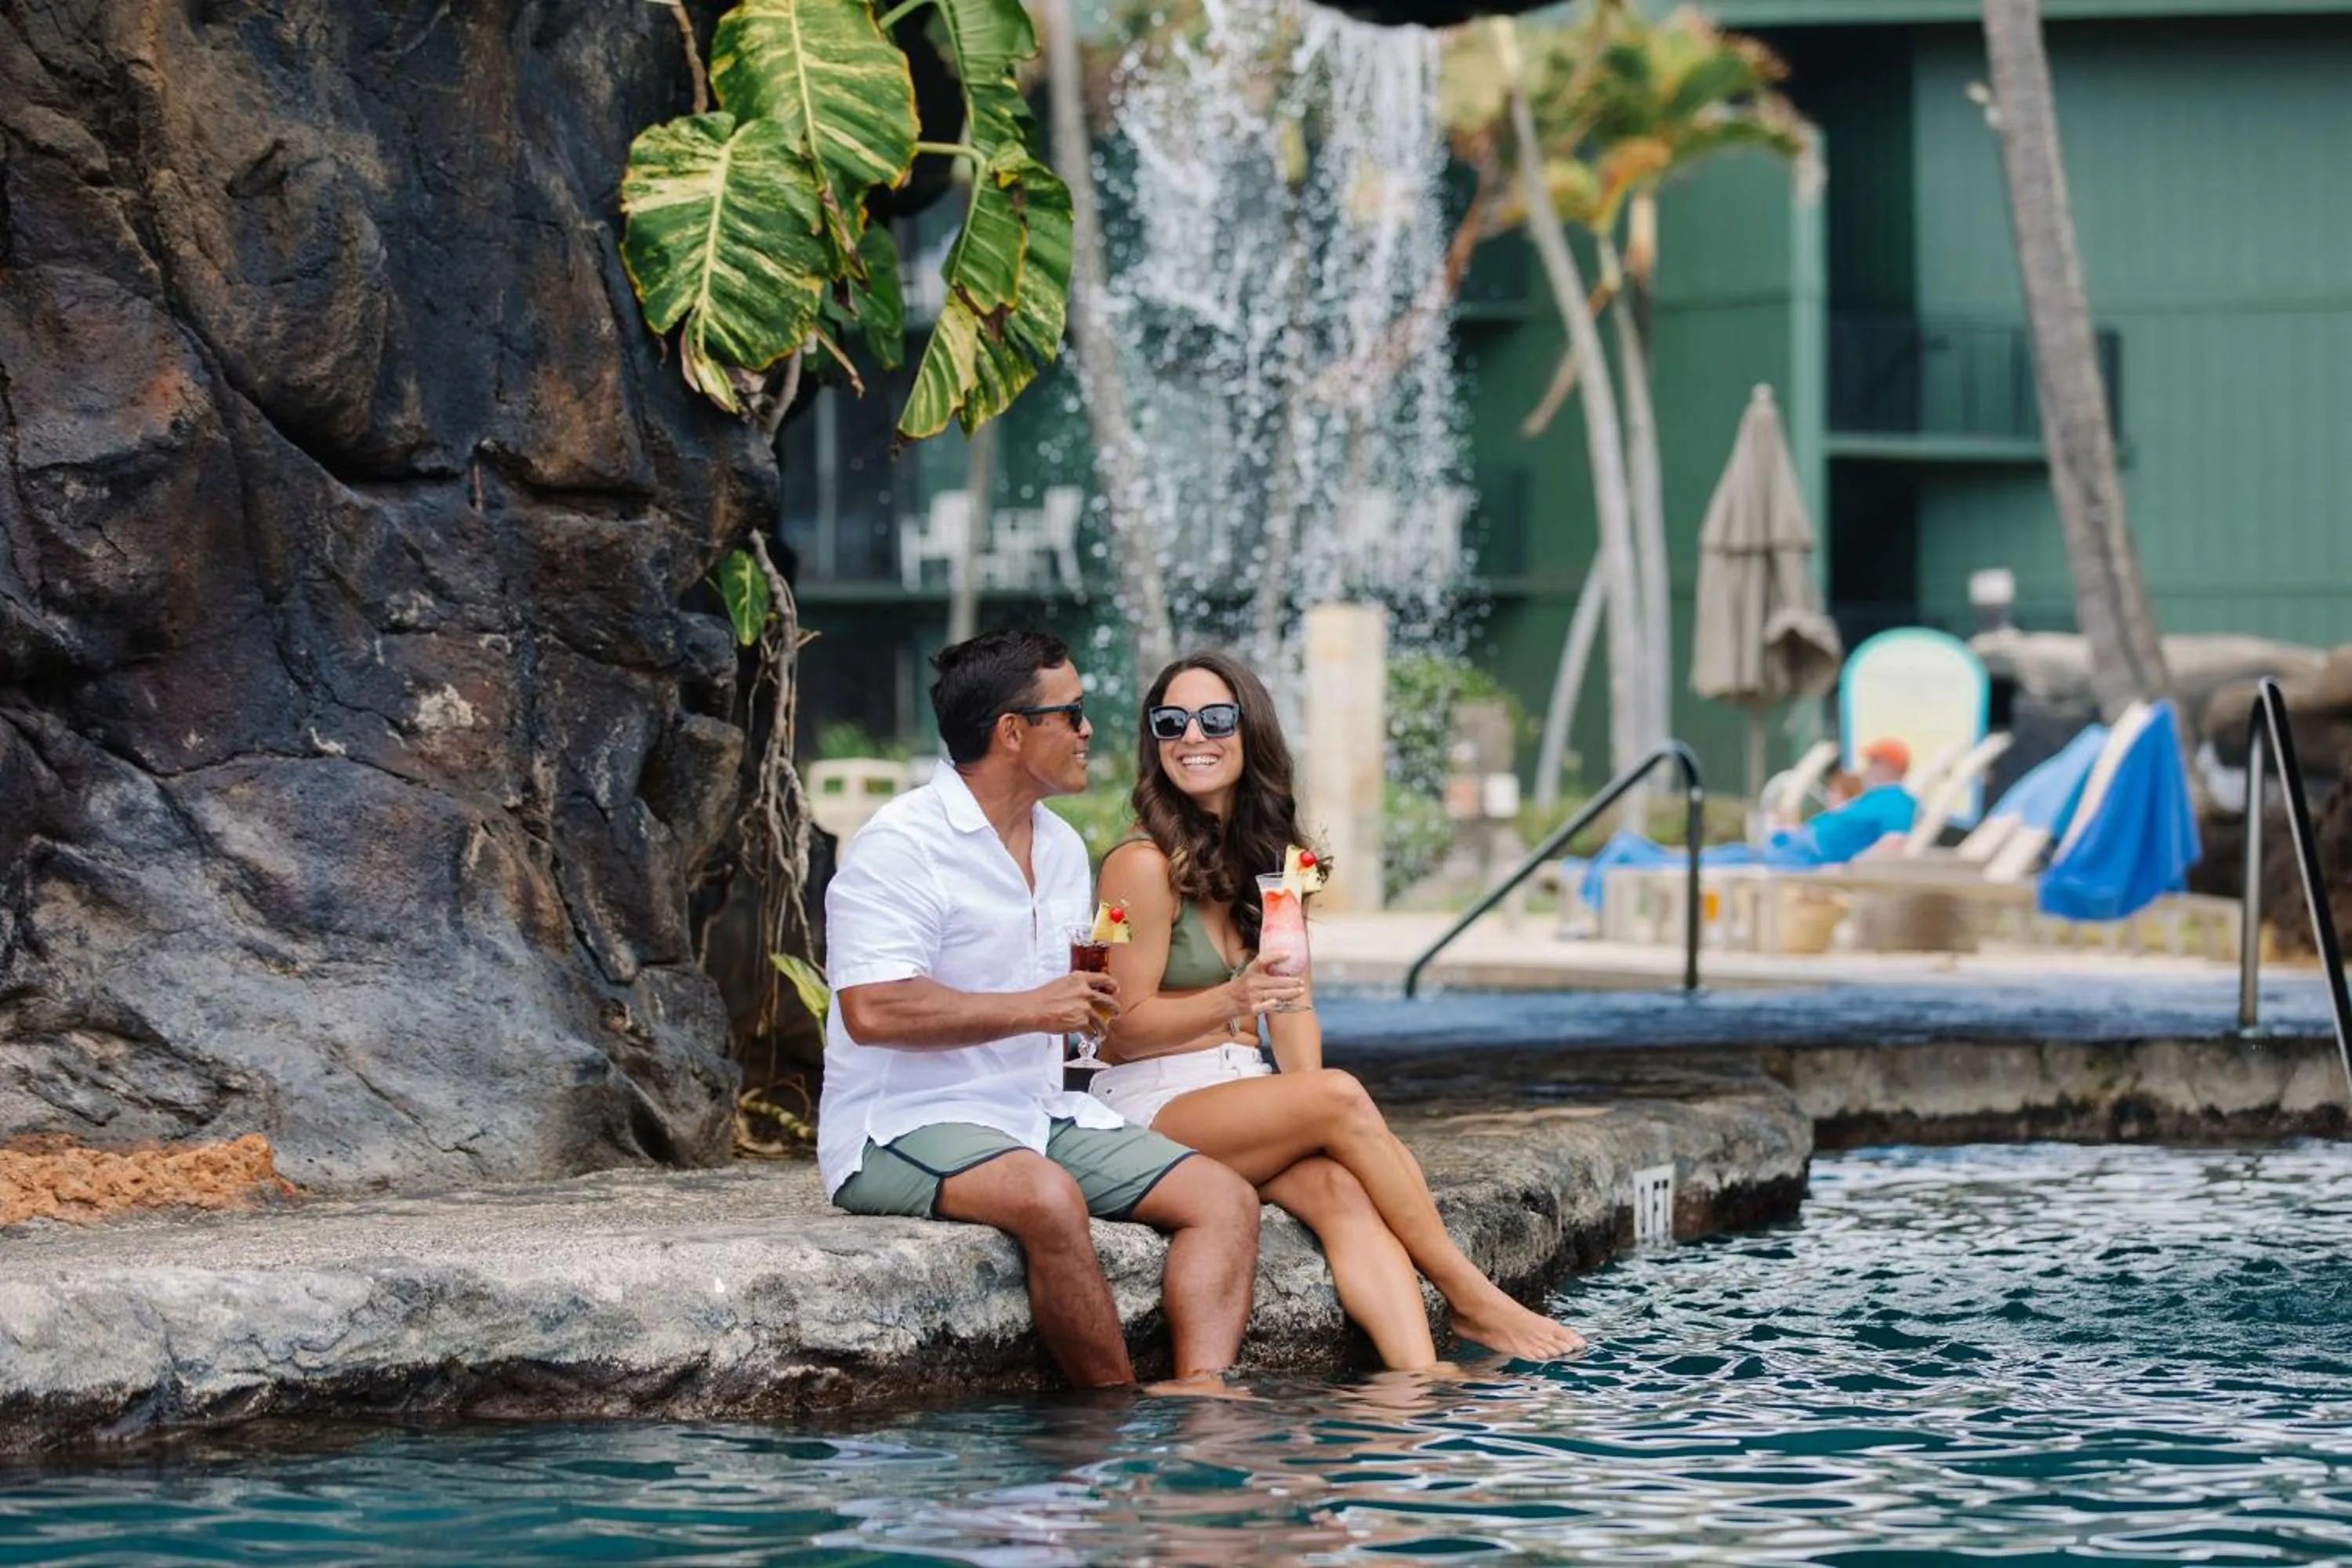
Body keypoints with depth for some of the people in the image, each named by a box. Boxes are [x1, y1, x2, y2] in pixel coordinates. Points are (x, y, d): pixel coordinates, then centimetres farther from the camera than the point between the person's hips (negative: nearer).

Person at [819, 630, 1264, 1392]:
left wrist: (1088, 1004, 10)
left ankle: (1201, 1394, -30)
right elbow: (872, 1011, -23)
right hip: (907, 1125, -8)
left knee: (1225, 1199, -10)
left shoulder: (1062, 848, 17)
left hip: (1038, 1118, 8)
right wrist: (1032, 1008, -17)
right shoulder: (900, 846, -11)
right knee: (1048, 1197, -37)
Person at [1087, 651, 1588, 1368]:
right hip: (1151, 1106, -6)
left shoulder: (1269, 858, 14)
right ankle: (1470, 1300, -21)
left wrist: (1308, 1100, -12)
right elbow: (1126, 1025, -9)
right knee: (1341, 1097, -28)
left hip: (1242, 1091, 6)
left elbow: (1292, 1006, 7)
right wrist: (1231, 1001, -26)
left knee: (1341, 1190, -26)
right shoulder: (1144, 864, -8)